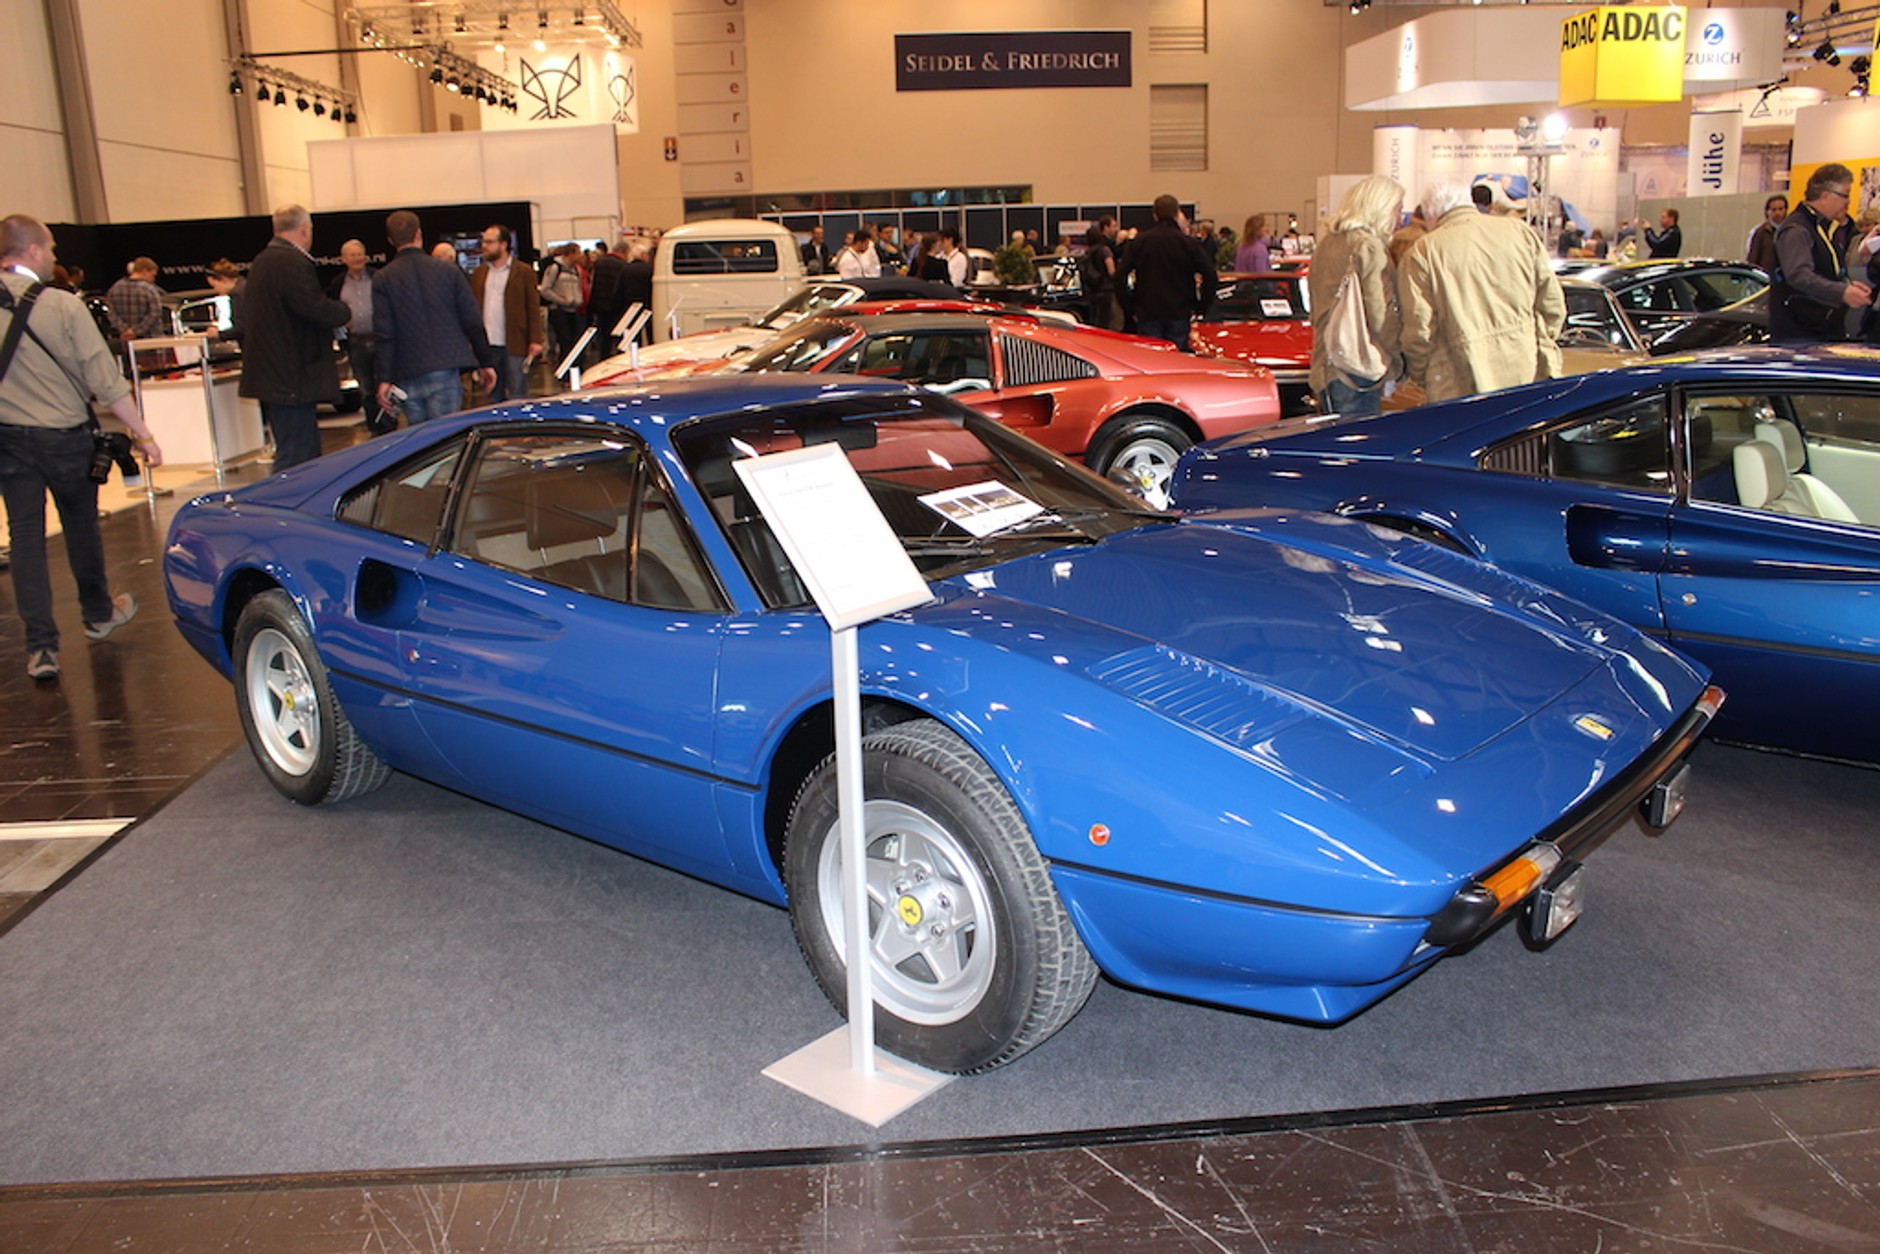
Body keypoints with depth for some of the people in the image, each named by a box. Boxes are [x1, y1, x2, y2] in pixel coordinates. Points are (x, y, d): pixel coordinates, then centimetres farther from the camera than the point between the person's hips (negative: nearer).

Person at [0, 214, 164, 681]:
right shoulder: (64, 305, -13)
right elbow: (105, 379, -14)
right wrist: (143, 434, -9)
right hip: (64, 435, -2)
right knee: (80, 524, 16)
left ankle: (40, 646, 1)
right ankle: (97, 614, 35)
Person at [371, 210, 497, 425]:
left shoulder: (383, 280, 0)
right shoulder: (449, 270, 2)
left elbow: (385, 335, -5)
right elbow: (473, 321, 2)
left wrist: (385, 379, -4)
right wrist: (486, 362, 9)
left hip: (408, 376, 0)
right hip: (446, 368, 0)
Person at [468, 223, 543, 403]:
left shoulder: (523, 272, 0)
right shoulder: (478, 273, 13)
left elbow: (534, 308, -3)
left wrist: (535, 340, -11)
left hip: (515, 346, -4)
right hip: (487, 346, 4)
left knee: (518, 397, 0)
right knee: (494, 398, 10)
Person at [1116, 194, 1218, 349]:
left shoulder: (1140, 241, 2)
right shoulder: (1189, 243, 0)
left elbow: (1120, 276, -2)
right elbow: (1210, 276, -7)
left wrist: (1130, 309, 3)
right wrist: (1198, 308, 2)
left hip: (1147, 315, 0)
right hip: (1180, 314, 0)